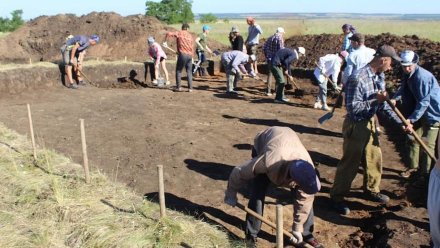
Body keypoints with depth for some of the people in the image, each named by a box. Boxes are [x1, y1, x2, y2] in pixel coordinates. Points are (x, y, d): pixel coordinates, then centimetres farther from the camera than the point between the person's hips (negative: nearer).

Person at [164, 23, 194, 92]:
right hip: (190, 55, 4)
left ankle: (178, 87, 5)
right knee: (189, 72, 11)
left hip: (182, 54, -4)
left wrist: (165, 41, 2)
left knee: (178, 71, 8)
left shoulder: (179, 33, 2)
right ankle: (190, 88, 6)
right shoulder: (190, 36, 15)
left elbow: (169, 34, -11)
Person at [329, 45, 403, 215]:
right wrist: (375, 100, -26)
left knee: (374, 158, 20)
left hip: (370, 123, 9)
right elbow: (352, 107, -24)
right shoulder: (358, 79, -25)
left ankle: (371, 190, 41)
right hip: (356, 126, -8)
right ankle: (337, 197, 18)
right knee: (350, 163, 2)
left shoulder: (379, 77, 3)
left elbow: (383, 104, 9)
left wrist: (400, 121, 4)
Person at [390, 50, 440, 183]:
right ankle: (413, 166, 34)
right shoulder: (408, 74, -2)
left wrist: (411, 119, -36)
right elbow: (403, 88, 9)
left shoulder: (422, 76, -29)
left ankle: (424, 174, 9)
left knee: (427, 145, -4)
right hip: (420, 112, 9)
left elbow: (424, 102, -32)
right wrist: (395, 98, -13)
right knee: (413, 139, 17)